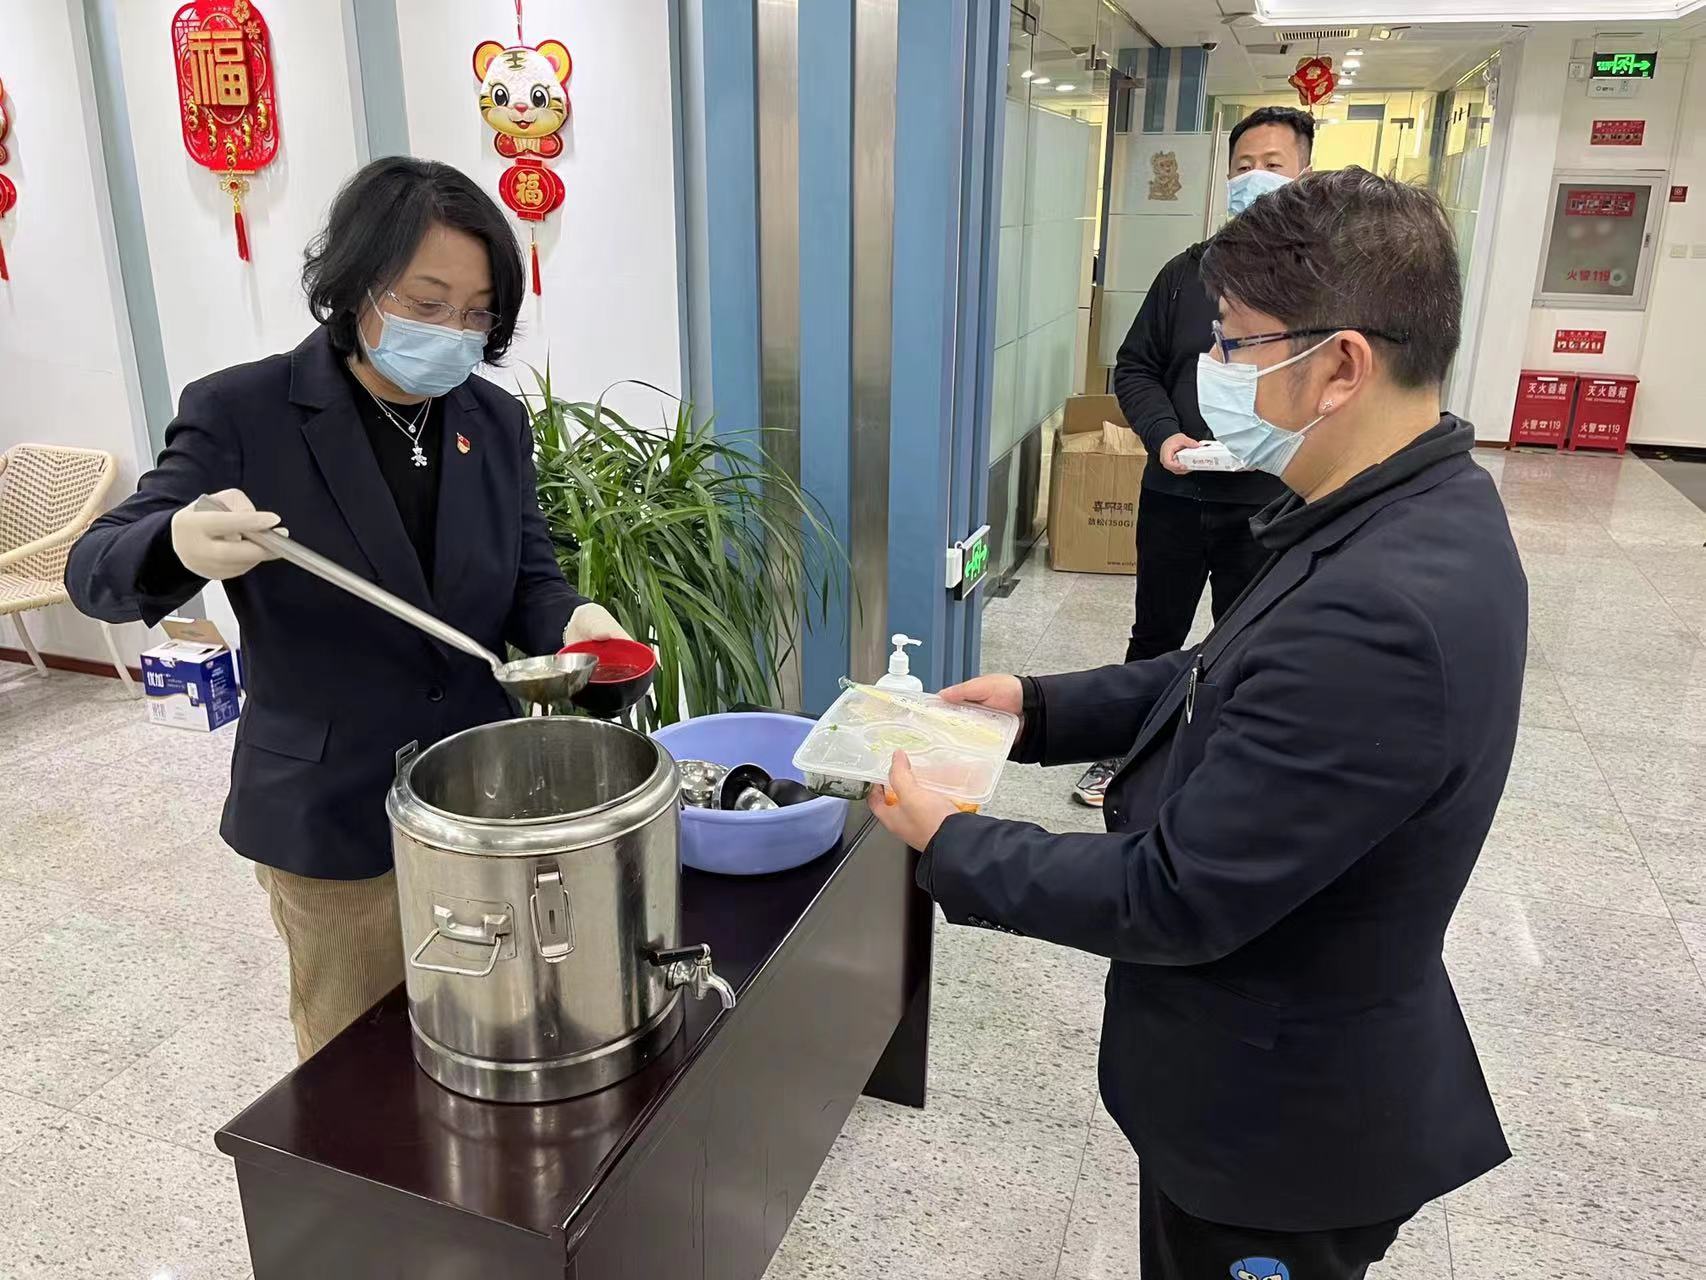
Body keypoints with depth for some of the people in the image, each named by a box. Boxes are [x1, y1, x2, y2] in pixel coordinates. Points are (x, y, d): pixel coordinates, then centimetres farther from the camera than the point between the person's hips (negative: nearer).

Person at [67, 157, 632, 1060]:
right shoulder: (242, 413, -10)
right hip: (333, 824, -3)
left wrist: (569, 620, -19)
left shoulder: (498, 421, 3)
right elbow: (97, 571, -11)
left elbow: (527, 577, 6)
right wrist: (181, 545, -36)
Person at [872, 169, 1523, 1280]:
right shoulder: (1422, 512, -4)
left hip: (1278, 1114, -8)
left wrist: (950, 845, -17)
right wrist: (1040, 706, -1)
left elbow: (1176, 898, -30)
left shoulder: (1380, 614, -36)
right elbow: (1234, 684, 8)